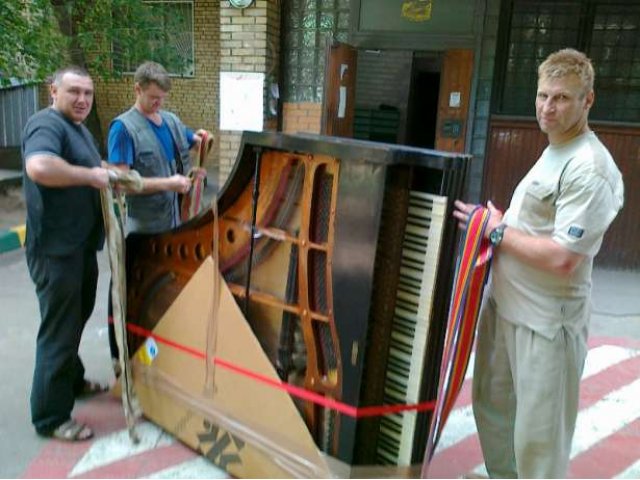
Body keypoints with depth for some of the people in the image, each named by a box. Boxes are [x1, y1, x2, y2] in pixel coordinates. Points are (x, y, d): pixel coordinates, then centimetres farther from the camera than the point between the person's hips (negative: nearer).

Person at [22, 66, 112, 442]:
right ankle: (51, 417, 12)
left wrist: (107, 173, 6)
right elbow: (39, 167, -37)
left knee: (77, 317, 23)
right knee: (59, 328, -2)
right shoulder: (46, 124, -17)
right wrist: (91, 176, -25)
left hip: (81, 244, 10)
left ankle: (72, 380, 43)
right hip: (55, 248, -10)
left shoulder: (80, 129, 16)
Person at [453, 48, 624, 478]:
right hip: (505, 305, 10)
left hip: (547, 321, -10)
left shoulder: (589, 169, -20)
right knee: (492, 407, 25)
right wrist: (496, 224, 4)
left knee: (538, 435, 4)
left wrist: (497, 231, -15)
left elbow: (561, 258, -26)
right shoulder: (553, 153, 11)